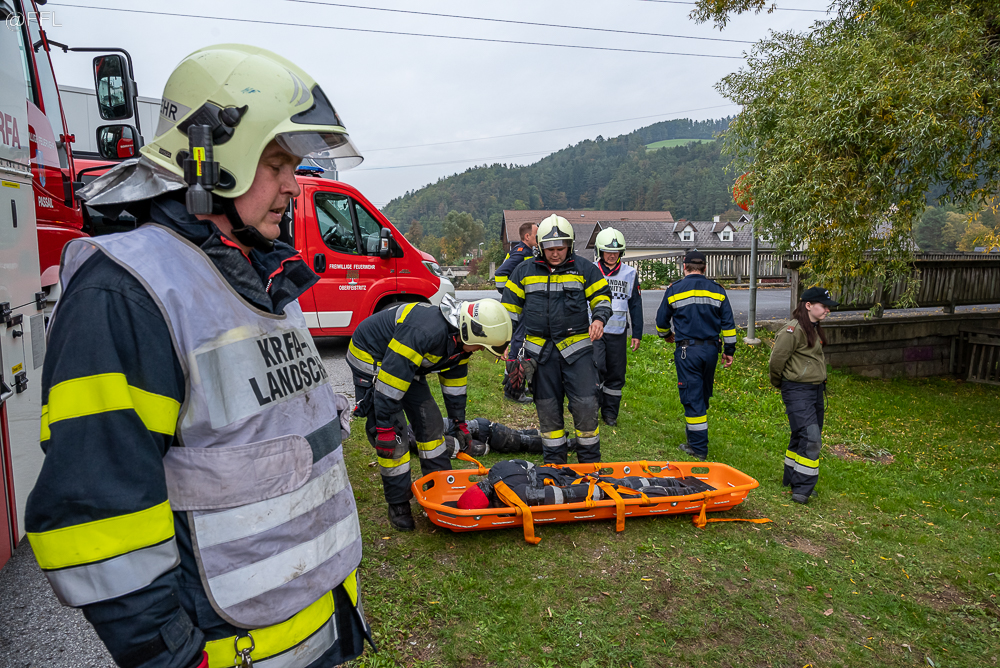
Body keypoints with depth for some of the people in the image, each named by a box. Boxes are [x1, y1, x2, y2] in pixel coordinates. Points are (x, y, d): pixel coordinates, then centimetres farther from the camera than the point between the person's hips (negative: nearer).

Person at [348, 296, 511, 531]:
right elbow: (390, 379, -36)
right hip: (372, 359, -8)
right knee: (393, 437, -11)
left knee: (430, 422, 7)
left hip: (408, 364, 9)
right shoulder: (425, 332, -38)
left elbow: (454, 379, 7)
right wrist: (385, 428, -30)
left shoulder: (459, 337, -9)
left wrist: (459, 423, 13)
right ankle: (398, 504, 5)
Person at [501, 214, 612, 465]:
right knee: (547, 408, 9)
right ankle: (554, 462, 23)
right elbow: (510, 307, 12)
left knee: (585, 406, -3)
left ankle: (590, 461, 15)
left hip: (576, 347, -1)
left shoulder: (584, 268, 2)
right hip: (539, 349, 2)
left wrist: (599, 319, -13)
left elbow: (602, 296, 8)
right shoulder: (524, 271, 6)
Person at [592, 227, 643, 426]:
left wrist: (637, 334, 9)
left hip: (618, 331, 2)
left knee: (616, 374, 6)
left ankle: (610, 413, 20)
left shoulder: (629, 274, 7)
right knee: (596, 367, -16)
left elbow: (635, 305, 11)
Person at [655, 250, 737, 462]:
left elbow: (662, 320, 7)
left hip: (687, 350, -3)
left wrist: (666, 335, 28)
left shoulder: (674, 289, -1)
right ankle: (696, 433, 32)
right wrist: (729, 350, 13)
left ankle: (698, 447, 3)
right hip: (711, 349, 4)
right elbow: (728, 323, 6)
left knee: (692, 397, 0)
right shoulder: (717, 290, 6)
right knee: (704, 395, 18)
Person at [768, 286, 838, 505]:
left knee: (802, 437, 15)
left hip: (816, 389, 9)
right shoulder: (793, 329, -18)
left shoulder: (814, 329, 12)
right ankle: (801, 489, -5)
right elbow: (776, 360, -17)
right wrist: (779, 382, -2)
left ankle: (792, 478, 28)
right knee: (810, 438, -13)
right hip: (798, 391, -9)